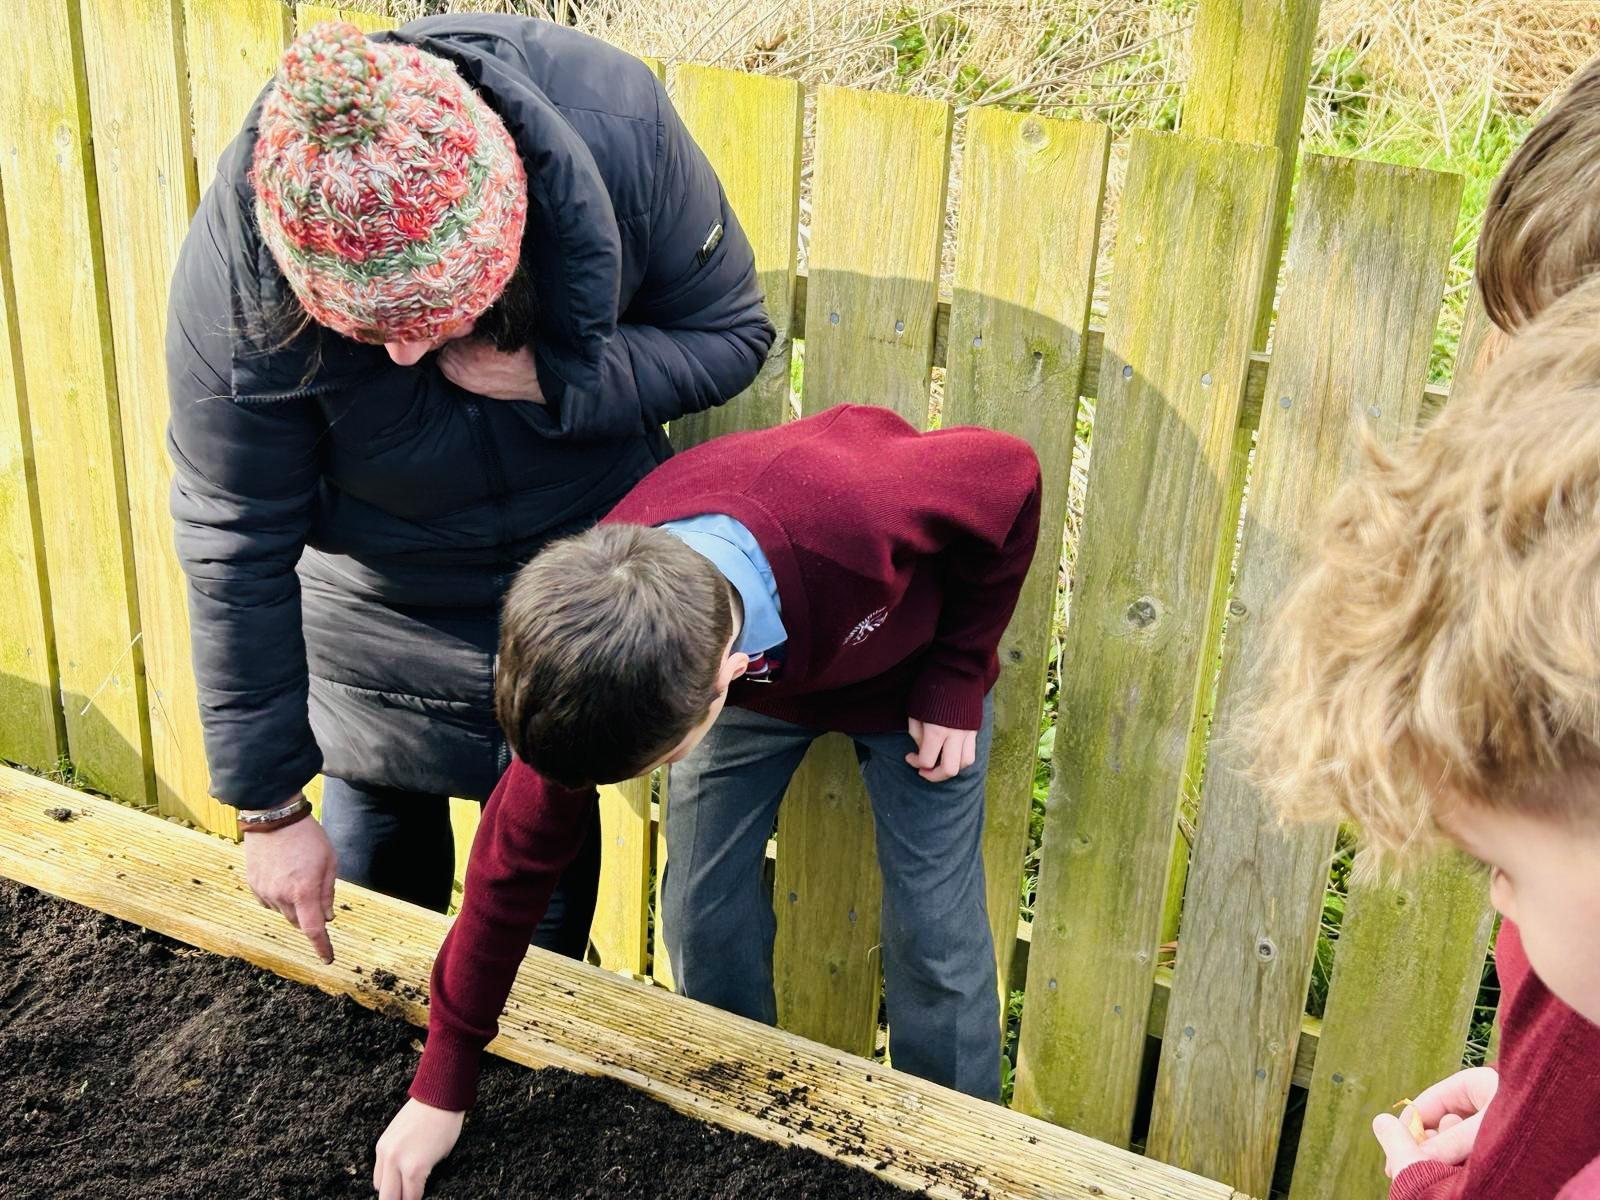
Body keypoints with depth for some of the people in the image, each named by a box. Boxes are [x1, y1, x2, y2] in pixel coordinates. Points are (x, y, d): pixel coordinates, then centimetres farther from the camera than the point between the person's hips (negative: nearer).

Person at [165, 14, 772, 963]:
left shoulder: (617, 127, -33)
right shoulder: (234, 269, -33)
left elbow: (732, 333, -16)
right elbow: (236, 547, -22)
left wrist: (555, 381, -36)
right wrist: (269, 806, -14)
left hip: (580, 560, 1)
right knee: (376, 829, 13)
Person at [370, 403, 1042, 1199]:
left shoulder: (860, 511, -47)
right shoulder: (595, 623, -32)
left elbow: (1010, 476, -24)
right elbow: (522, 847, -20)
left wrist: (956, 680, -18)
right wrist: (440, 1088, -14)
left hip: (905, 669, -2)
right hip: (756, 674, 2)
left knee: (933, 933, -3)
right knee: (702, 919, -1)